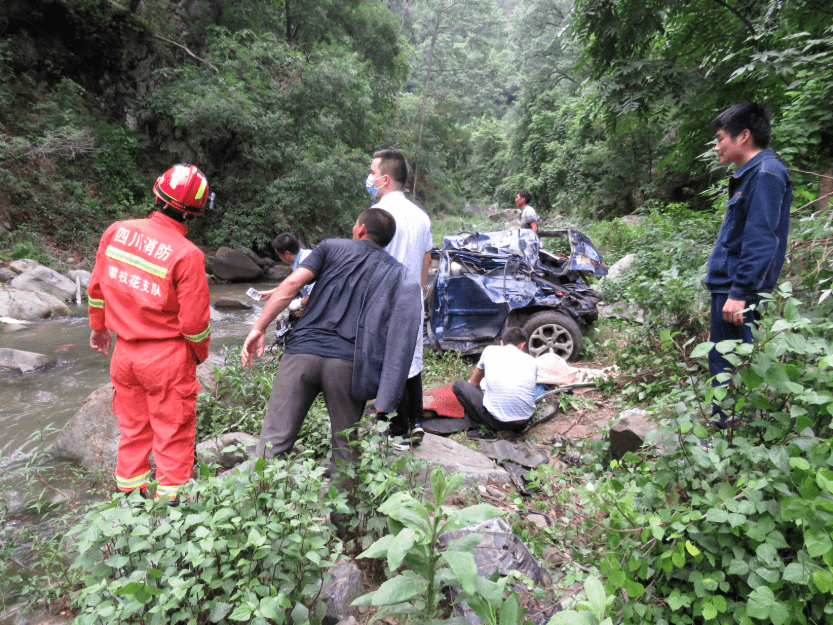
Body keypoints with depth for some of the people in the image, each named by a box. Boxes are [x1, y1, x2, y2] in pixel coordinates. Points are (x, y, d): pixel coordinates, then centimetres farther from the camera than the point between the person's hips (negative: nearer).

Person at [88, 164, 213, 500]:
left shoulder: (116, 231, -4)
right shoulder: (187, 254, -21)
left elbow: (96, 287, 8)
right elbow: (194, 321, -17)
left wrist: (98, 327, 24)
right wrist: (200, 353, 2)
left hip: (124, 350, 6)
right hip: (167, 356, -5)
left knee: (133, 426, 22)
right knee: (172, 432, 10)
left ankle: (129, 490, 37)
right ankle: (171, 495, 21)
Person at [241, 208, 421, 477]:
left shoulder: (332, 247, 14)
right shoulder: (396, 272, 17)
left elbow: (291, 284, 0)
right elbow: (396, 329, 8)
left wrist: (259, 328, 0)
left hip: (303, 351, -1)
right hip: (347, 361, 1)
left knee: (275, 438, 5)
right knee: (345, 445, 14)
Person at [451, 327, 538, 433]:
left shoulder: (489, 350, 11)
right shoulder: (531, 360, 14)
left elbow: (474, 383, 27)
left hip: (498, 422, -4)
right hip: (526, 420, 4)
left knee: (459, 385, 14)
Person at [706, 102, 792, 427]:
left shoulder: (766, 173, -14)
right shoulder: (749, 174, 16)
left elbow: (761, 242, -22)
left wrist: (739, 293, -23)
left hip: (737, 291, -10)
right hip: (727, 286, 10)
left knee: (731, 366, -3)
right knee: (721, 360, 17)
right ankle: (724, 427, 29)